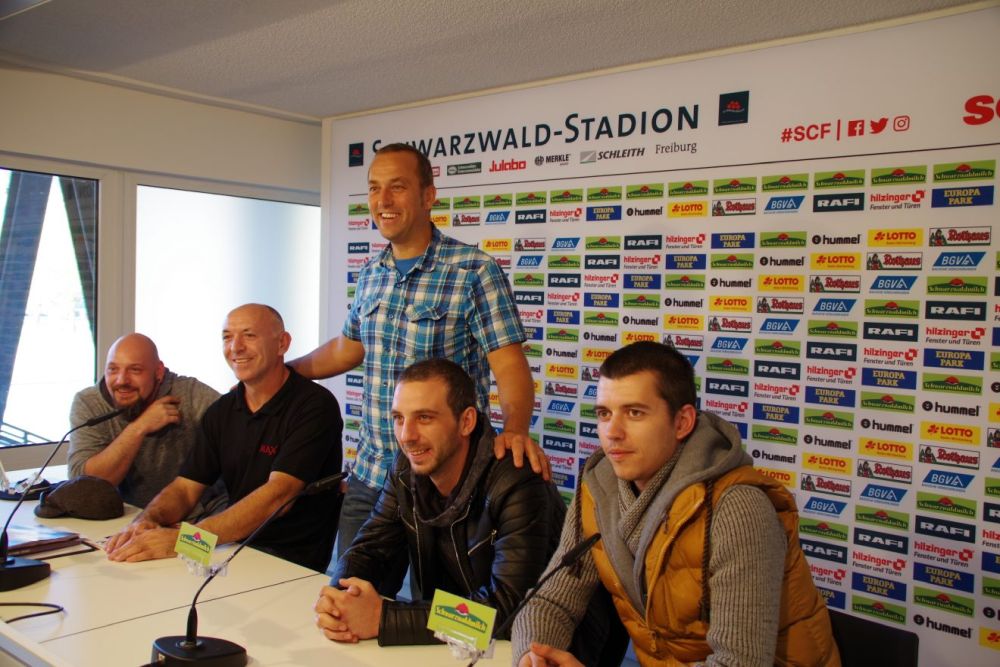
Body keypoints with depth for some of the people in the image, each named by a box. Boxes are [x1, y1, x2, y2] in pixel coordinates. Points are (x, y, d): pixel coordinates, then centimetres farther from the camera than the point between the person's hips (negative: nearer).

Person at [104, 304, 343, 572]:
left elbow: (277, 495, -24)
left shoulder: (315, 405, -14)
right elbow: (184, 488, 6)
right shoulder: (221, 411, 9)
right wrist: (147, 520, -17)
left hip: (295, 565, -6)